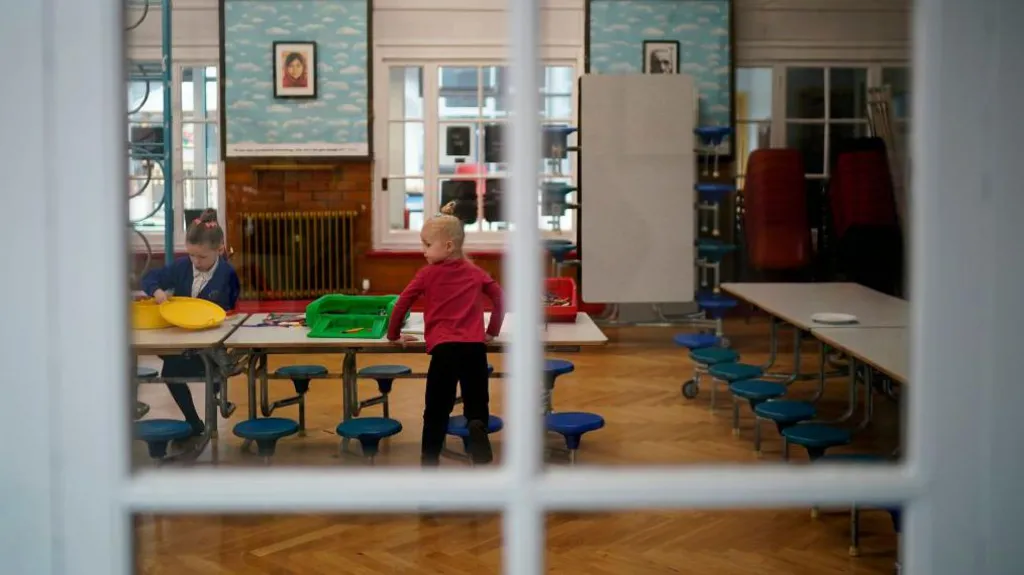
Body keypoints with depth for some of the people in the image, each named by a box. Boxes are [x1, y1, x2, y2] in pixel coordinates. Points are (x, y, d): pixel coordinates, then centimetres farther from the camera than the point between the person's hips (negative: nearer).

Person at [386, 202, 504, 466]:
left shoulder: (427, 274, 5)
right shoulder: (475, 272, 15)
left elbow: (402, 304, 4)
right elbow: (500, 297, 16)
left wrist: (394, 335, 18)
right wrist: (492, 331, 25)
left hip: (444, 348, -2)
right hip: (475, 346, 2)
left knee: (436, 413, 7)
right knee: (477, 406, 9)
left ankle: (429, 464, 4)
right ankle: (477, 425, -23)